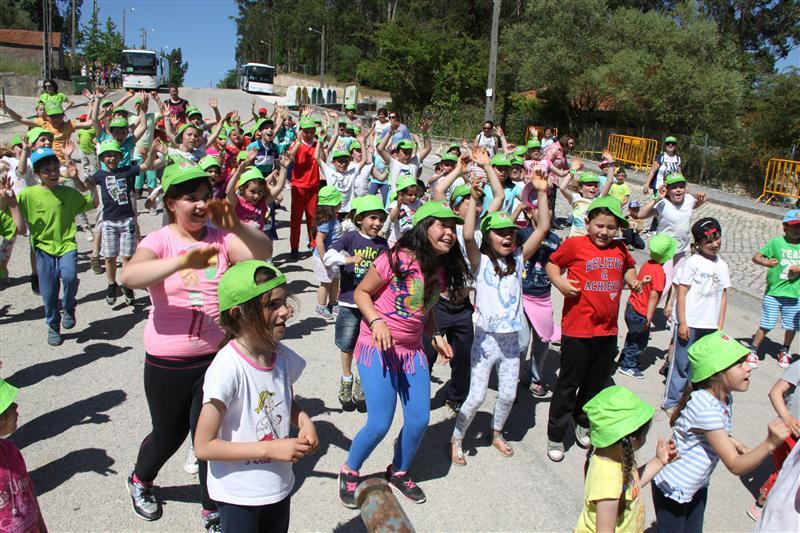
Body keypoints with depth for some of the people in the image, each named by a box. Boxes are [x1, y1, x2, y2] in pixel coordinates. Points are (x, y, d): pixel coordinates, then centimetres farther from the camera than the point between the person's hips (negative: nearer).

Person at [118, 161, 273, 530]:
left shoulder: (220, 237, -4)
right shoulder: (159, 241, -11)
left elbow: (262, 252, -19)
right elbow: (128, 276, -30)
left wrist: (235, 225, -36)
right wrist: (182, 261, -46)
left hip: (216, 355, 1)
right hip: (167, 362, -1)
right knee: (169, 434, 18)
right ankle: (140, 481, 52)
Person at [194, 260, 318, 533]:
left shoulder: (282, 356, -8)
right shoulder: (228, 368, -27)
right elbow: (204, 446, -22)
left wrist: (303, 421, -8)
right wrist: (271, 449, -23)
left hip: (279, 487, 6)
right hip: (238, 497, -6)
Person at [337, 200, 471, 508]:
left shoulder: (442, 270, 4)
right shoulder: (397, 259, -17)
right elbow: (361, 292, -9)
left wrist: (436, 336, 3)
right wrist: (376, 321, -25)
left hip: (413, 350, 7)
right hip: (377, 347, -6)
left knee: (419, 420, 6)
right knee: (380, 424, -9)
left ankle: (399, 472, 36)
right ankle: (349, 472, 21)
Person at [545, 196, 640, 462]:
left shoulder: (620, 249, 6)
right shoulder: (575, 244, -9)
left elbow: (628, 268, 26)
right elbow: (552, 264, 1)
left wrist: (633, 281, 6)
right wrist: (559, 282, -17)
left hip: (608, 330, 5)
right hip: (577, 329, -5)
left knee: (596, 382, 19)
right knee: (569, 383, 5)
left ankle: (583, 424, 42)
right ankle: (555, 436, 20)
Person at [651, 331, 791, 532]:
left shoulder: (724, 397, -4)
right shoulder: (707, 408, -33)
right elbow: (735, 466, -32)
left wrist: (732, 442, -3)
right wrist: (770, 443, -45)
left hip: (697, 486, 9)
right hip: (673, 490, -9)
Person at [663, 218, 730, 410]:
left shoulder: (722, 265, 8)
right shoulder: (693, 262, -8)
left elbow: (723, 296, 11)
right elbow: (681, 293, -9)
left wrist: (720, 326, 8)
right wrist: (682, 323, -13)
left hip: (710, 326, 5)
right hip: (689, 323, -5)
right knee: (682, 363, 3)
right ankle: (671, 402, 14)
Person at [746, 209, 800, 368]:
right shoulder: (777, 242, -6)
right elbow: (756, 257, -7)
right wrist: (765, 262, -27)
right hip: (773, 293, -3)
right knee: (766, 325, 1)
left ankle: (784, 352, 37)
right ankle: (753, 351, 19)